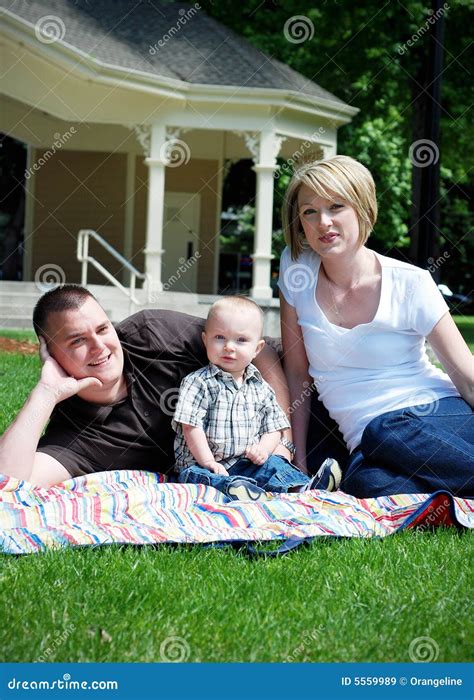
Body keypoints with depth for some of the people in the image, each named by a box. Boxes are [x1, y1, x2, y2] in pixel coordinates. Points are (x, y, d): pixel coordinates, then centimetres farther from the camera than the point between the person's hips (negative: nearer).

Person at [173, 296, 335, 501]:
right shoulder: (198, 383, -3)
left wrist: (263, 449, -9)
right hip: (202, 464, -5)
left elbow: (273, 428, 13)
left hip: (246, 463, 5)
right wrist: (208, 462, -17)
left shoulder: (260, 388, 12)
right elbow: (191, 427, -10)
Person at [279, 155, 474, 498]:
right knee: (369, 483, -34)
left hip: (440, 409, -1)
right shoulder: (297, 270, 4)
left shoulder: (410, 284, -3)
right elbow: (297, 372, 10)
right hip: (370, 439, 2)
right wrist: (299, 460, 7)